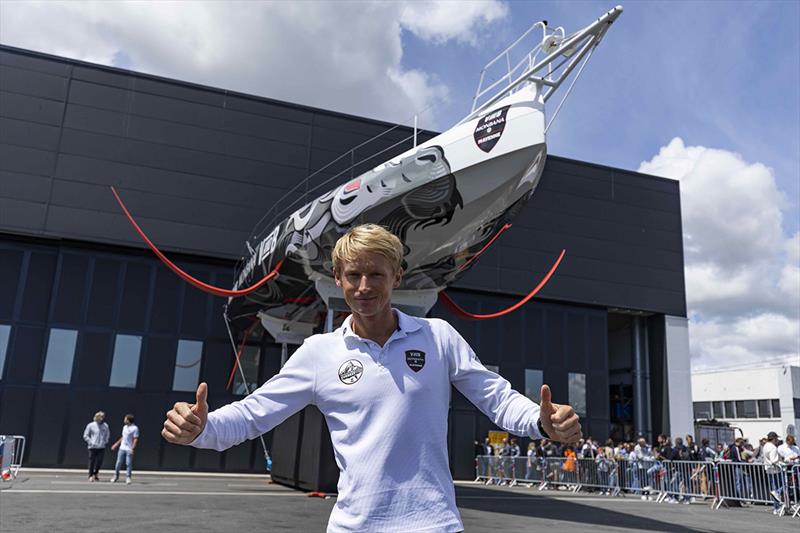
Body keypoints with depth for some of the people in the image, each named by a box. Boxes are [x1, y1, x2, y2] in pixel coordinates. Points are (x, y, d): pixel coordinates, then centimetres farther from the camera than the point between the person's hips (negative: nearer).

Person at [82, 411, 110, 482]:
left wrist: (106, 442, 9)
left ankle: (95, 475, 21)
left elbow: (108, 435, 21)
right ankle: (91, 476, 12)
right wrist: (90, 442, -5)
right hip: (93, 447, -3)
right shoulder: (90, 425, -2)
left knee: (99, 462, 2)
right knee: (92, 462, -1)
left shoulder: (105, 426, 7)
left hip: (102, 447, 3)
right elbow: (85, 435, 4)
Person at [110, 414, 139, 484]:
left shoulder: (135, 428, -9)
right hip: (122, 448, 6)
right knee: (118, 463, 7)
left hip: (129, 449, -6)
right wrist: (117, 444, 24)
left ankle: (128, 478, 5)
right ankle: (116, 476, 21)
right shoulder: (125, 427, 13)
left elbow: (136, 439, -13)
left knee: (129, 464, -4)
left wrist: (132, 448, -21)